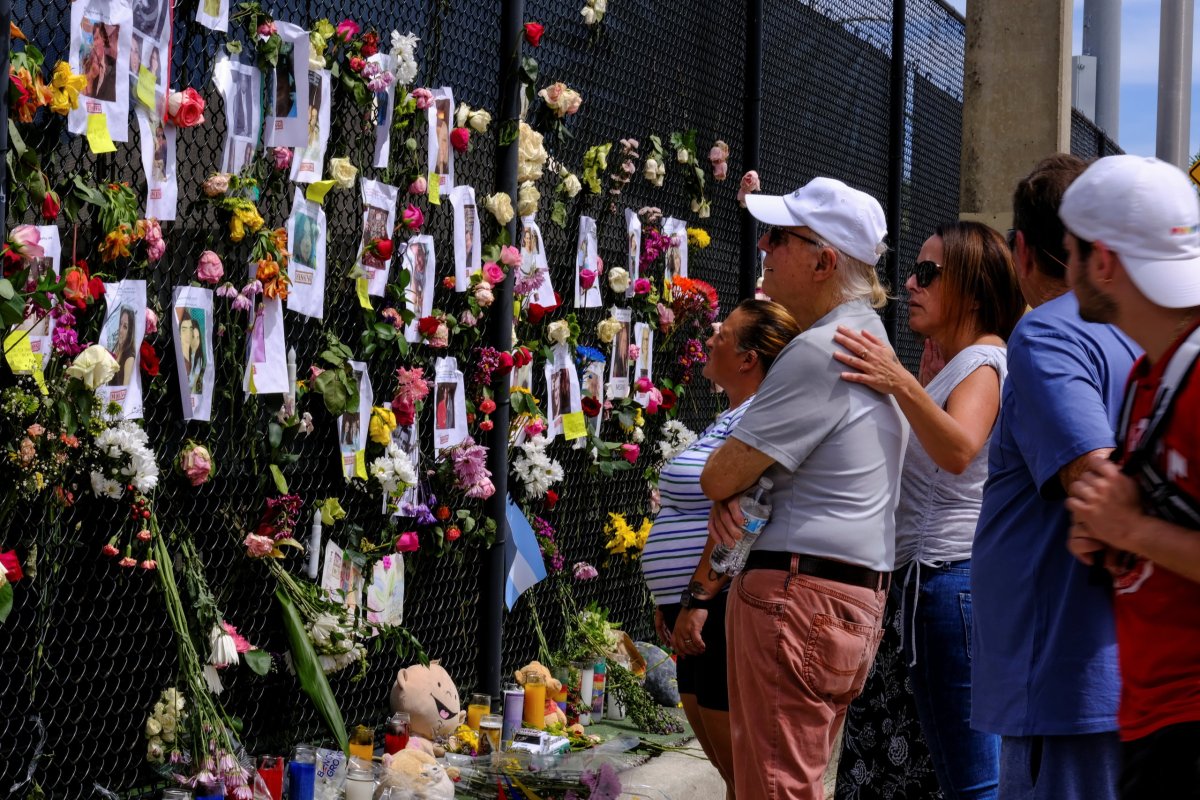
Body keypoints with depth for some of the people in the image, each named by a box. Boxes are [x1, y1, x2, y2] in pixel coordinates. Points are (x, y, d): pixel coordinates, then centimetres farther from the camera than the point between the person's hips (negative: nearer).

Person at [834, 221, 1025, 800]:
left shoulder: (983, 361, -10)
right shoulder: (957, 365, 22)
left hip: (951, 575, -11)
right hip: (935, 579, 11)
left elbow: (958, 449, -31)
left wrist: (900, 383, -44)